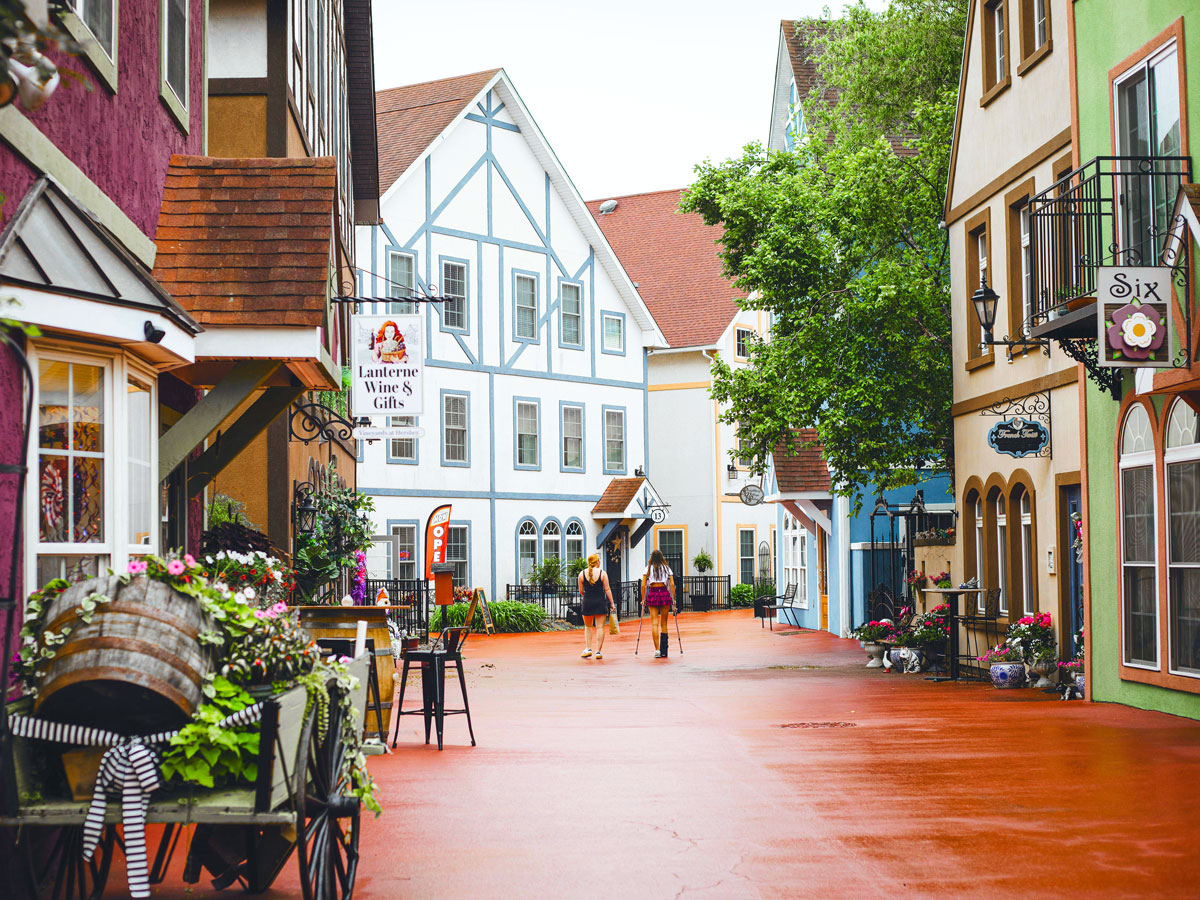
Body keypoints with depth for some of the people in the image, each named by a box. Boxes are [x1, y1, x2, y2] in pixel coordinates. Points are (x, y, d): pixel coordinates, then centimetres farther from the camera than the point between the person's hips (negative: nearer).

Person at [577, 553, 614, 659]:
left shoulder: (582, 574, 1)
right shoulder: (602, 573, -4)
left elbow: (581, 591, 6)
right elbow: (607, 590, -4)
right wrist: (611, 603, 2)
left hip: (587, 602, 2)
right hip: (600, 602, -2)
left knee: (588, 626, 18)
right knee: (600, 627, 3)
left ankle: (588, 648, 9)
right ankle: (598, 651, 0)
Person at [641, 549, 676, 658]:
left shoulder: (648, 569, 6)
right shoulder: (667, 568, 9)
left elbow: (643, 586, 0)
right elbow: (672, 585, 2)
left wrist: (643, 599, 7)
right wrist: (673, 599, 8)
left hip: (652, 595, -1)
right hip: (665, 593, 1)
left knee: (654, 623, -2)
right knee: (664, 623, 9)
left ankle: (657, 650, -13)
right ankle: (664, 651, 7)